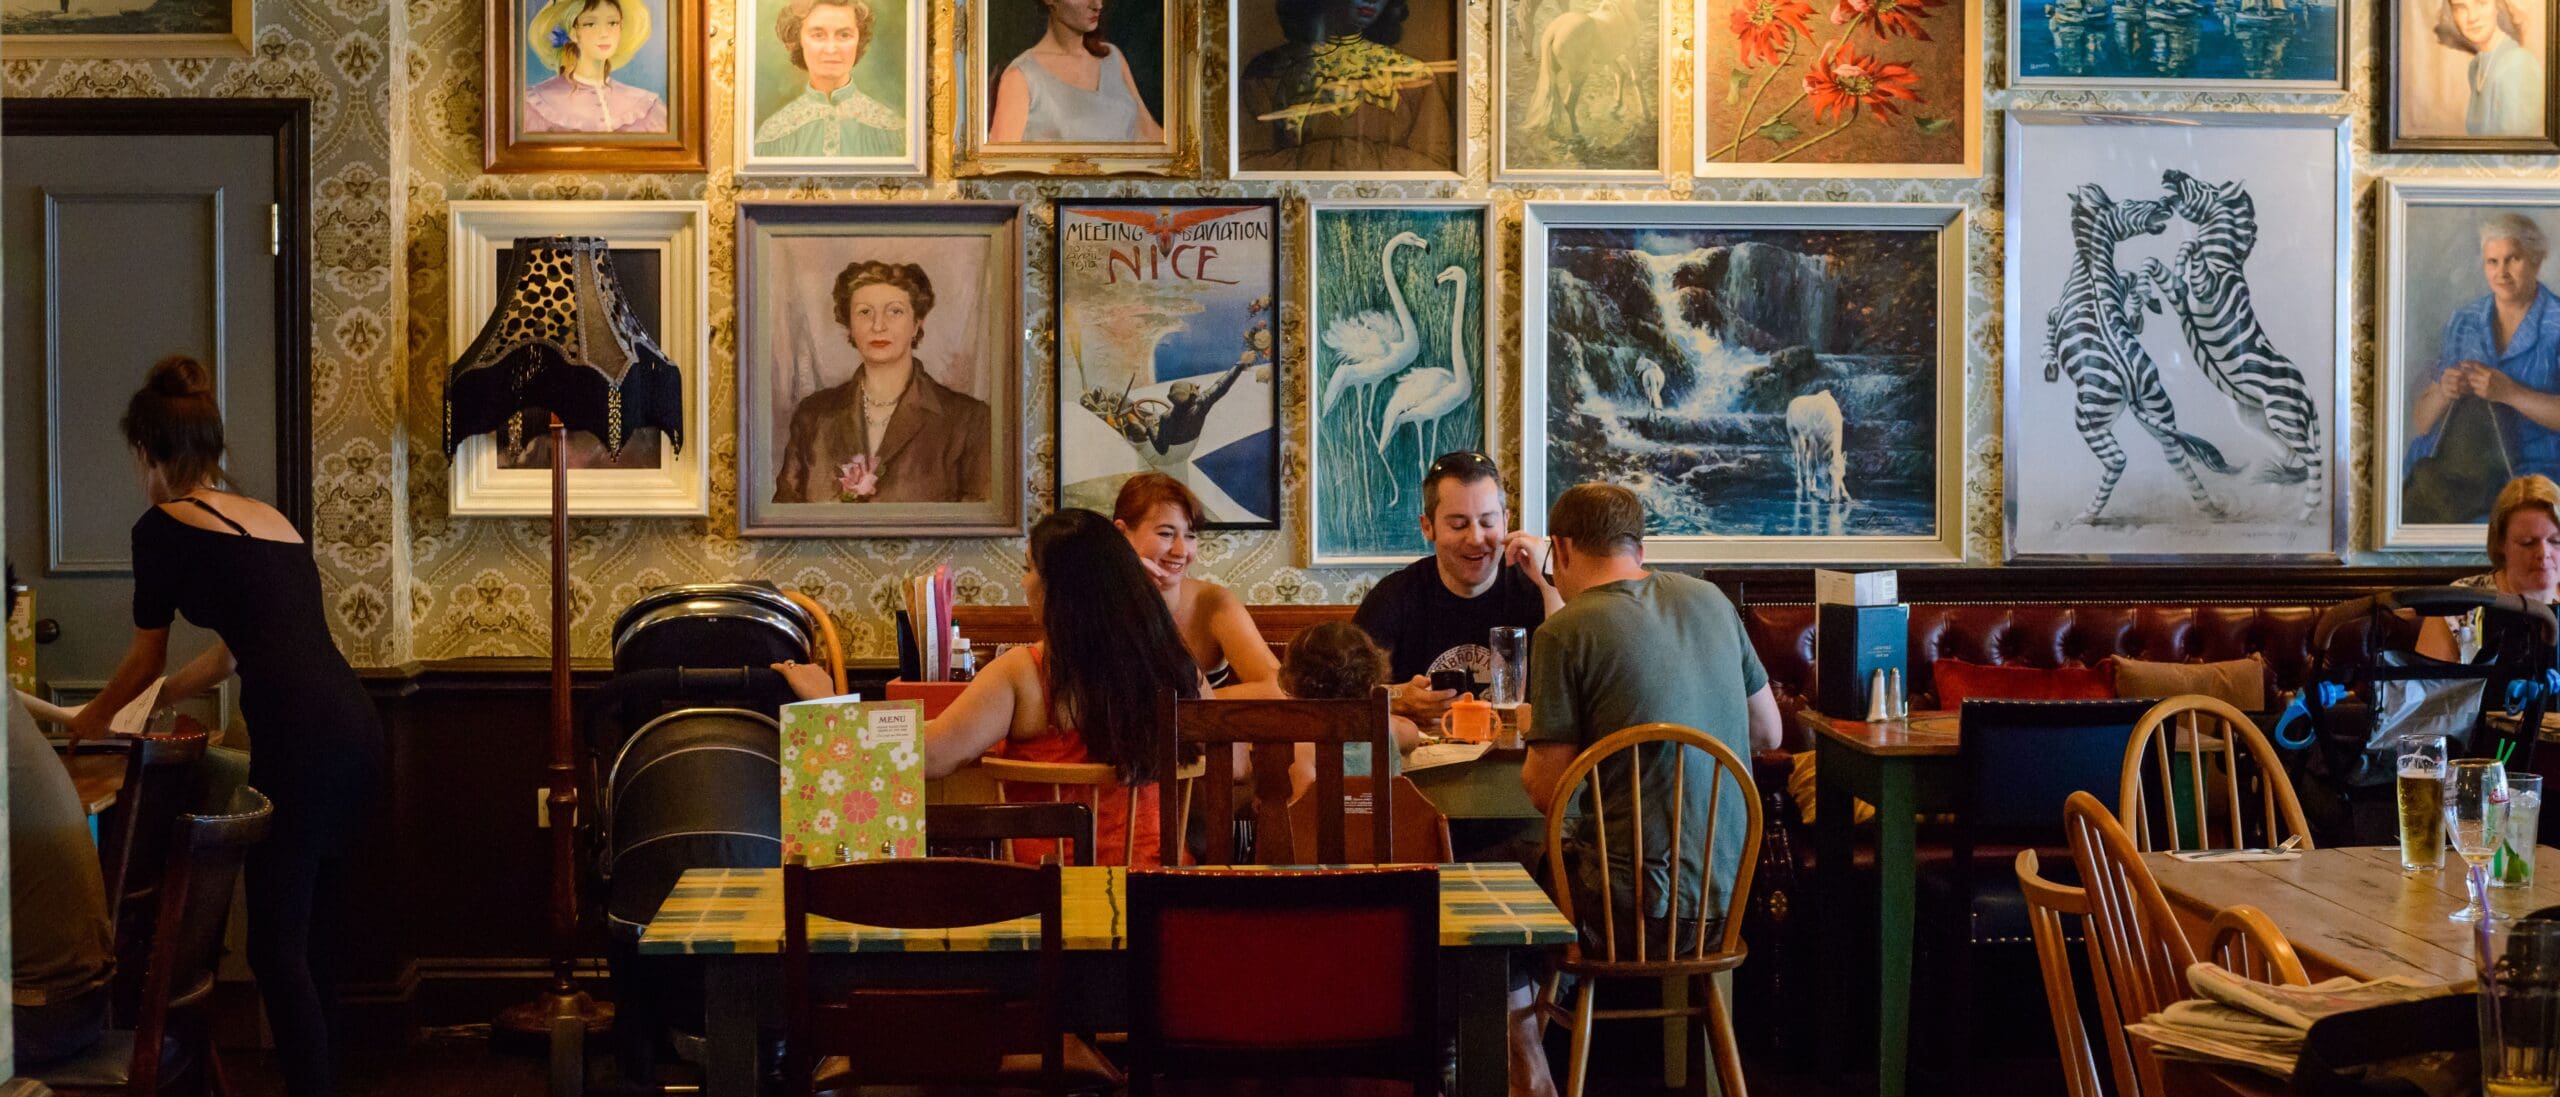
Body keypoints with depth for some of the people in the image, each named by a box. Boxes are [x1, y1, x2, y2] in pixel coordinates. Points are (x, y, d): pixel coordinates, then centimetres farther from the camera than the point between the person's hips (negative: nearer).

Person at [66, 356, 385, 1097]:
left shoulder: (165, 526, 3)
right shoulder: (269, 519, 24)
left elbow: (146, 658, 15)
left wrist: (97, 716, 35)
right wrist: (151, 707, 51)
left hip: (299, 740, -8)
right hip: (355, 730, 8)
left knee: (278, 945, -3)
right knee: (314, 932, 15)